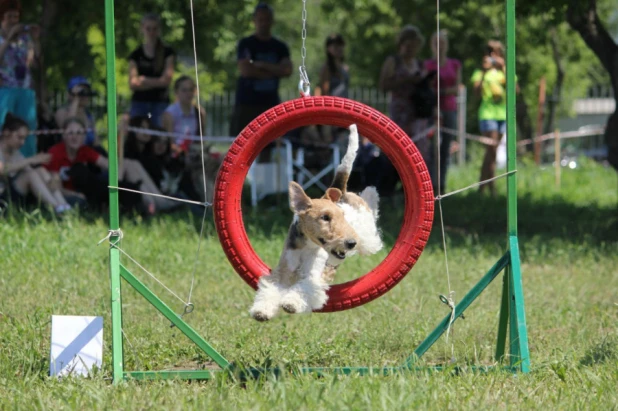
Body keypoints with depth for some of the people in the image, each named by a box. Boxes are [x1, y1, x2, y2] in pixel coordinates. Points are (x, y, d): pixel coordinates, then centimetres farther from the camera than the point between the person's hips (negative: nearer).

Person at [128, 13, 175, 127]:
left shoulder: (168, 53, 5)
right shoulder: (136, 55, 9)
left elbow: (167, 80, -3)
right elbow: (133, 83, 0)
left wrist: (144, 80, -2)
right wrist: (156, 82, -9)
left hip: (160, 102, -1)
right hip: (139, 101, 1)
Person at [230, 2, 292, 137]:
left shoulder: (280, 47, 12)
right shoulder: (246, 44, 1)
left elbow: (287, 70, -3)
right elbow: (245, 70, -13)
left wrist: (262, 65, -11)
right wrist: (273, 72, -5)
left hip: (271, 105, 3)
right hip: (247, 105, -3)